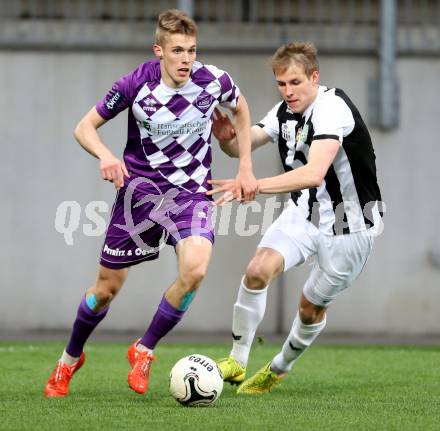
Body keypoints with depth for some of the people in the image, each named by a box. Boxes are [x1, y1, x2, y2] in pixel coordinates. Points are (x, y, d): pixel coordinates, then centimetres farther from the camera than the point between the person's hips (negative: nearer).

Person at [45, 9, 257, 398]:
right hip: (140, 187, -1)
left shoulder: (214, 81, -12)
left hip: (191, 191, 1)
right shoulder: (136, 84, -16)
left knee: (195, 268, -27)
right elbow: (85, 127, -6)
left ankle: (144, 351, -4)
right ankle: (70, 359, 34)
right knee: (108, 286, 6)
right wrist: (105, 155, -27)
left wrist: (245, 168, 7)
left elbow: (240, 109, 12)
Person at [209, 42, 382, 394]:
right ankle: (237, 362, -6)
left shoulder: (333, 107, -27)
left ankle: (279, 368, 34)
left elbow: (314, 173, -40)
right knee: (258, 271, -17)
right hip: (305, 213, 6)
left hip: (349, 225, -6)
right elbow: (240, 146, 5)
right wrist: (226, 137, -21)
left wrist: (253, 186, -48)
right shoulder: (286, 112, -2)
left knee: (312, 307, 7)